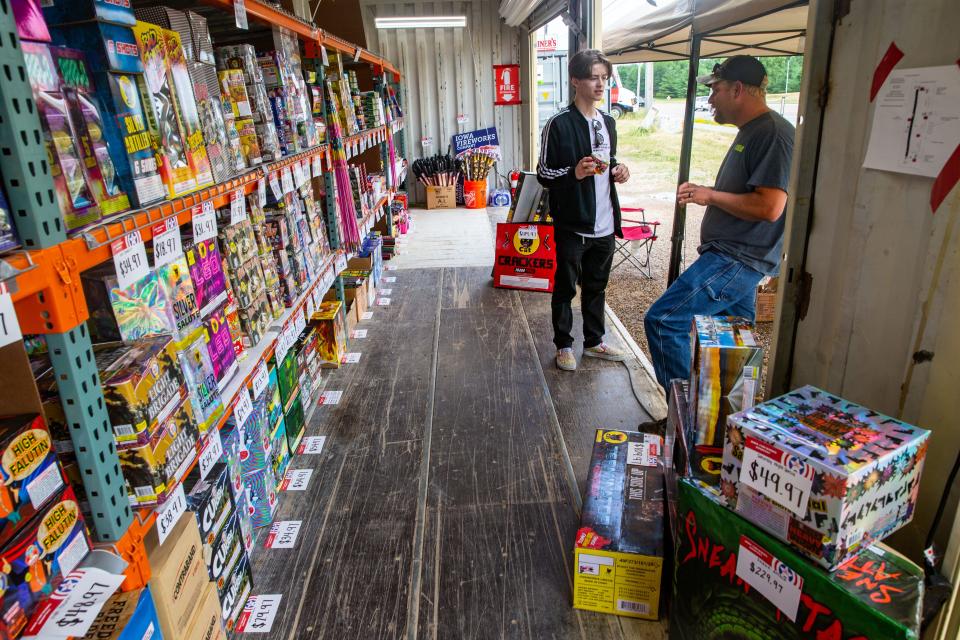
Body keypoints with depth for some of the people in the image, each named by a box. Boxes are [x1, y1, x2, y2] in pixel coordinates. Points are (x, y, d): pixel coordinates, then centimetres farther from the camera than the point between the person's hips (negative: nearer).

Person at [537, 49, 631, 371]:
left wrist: (617, 172, 1)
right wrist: (575, 172, -25)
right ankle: (564, 345, 23)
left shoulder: (608, 122, 11)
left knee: (596, 287, 17)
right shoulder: (559, 124, -11)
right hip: (572, 226, -6)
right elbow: (543, 174, -9)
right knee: (565, 288, 7)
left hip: (605, 224, 7)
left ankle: (594, 342, 32)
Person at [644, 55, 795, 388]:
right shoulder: (750, 132, 19)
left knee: (662, 319, -15)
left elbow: (769, 207, -24)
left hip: (737, 260, -11)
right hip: (734, 258, 11)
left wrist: (710, 196, -13)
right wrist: (703, 191, 11)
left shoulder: (774, 132, -15)